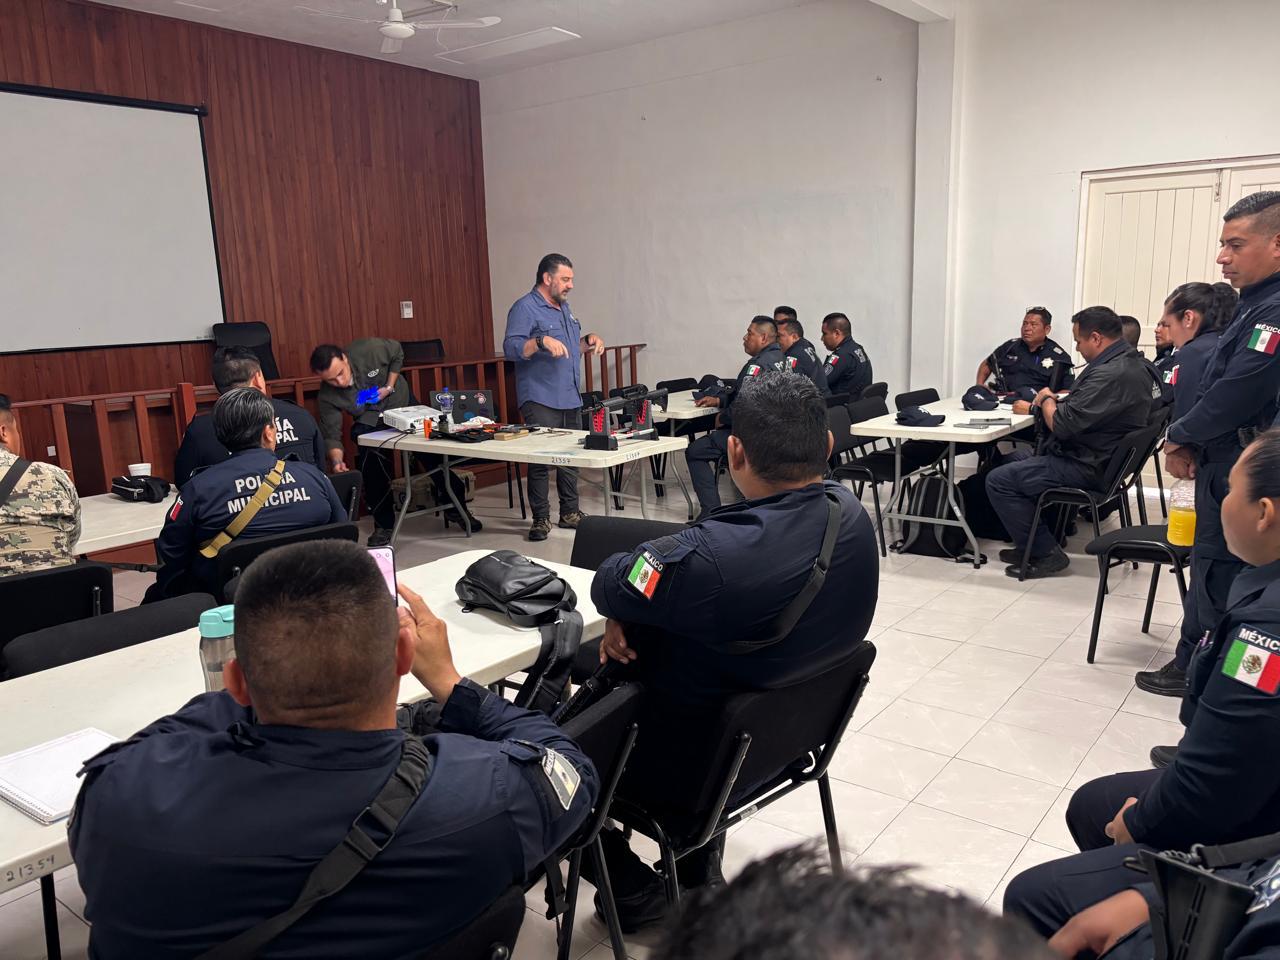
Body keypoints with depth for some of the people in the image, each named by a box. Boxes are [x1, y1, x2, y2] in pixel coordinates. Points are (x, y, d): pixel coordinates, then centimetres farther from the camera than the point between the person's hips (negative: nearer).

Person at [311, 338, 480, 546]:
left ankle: (455, 508, 21)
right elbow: (331, 435, -21)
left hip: (402, 403, 1)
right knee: (371, 466, -22)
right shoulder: (326, 397, -26)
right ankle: (383, 524, -2)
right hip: (369, 422, 0)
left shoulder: (369, 349, -29)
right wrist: (337, 461, -41)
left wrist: (389, 387, -18)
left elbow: (397, 352, -9)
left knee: (434, 455, 0)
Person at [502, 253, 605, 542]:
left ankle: (570, 513, 23)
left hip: (571, 399, 8)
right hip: (542, 401, -8)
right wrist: (542, 341, -31)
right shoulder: (525, 308, -8)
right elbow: (510, 348, -18)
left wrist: (588, 340, 11)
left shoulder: (564, 308, 19)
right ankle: (541, 519, 2)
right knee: (541, 460, -6)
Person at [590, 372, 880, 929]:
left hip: (696, 768, -7)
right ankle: (701, 871, 36)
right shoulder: (851, 514, -12)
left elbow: (608, 585, -20)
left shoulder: (714, 555, -38)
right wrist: (634, 615, -11)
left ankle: (634, 894, 27)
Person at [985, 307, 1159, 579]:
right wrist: (1037, 407, 6)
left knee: (998, 480, -13)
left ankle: (1045, 554, -4)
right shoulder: (1130, 362, 8)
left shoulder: (1111, 374, -26)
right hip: (1096, 457, 11)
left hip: (1087, 469, -11)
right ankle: (1031, 543, 21)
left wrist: (1046, 399, -5)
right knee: (1014, 458, 21)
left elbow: (1061, 425, -26)